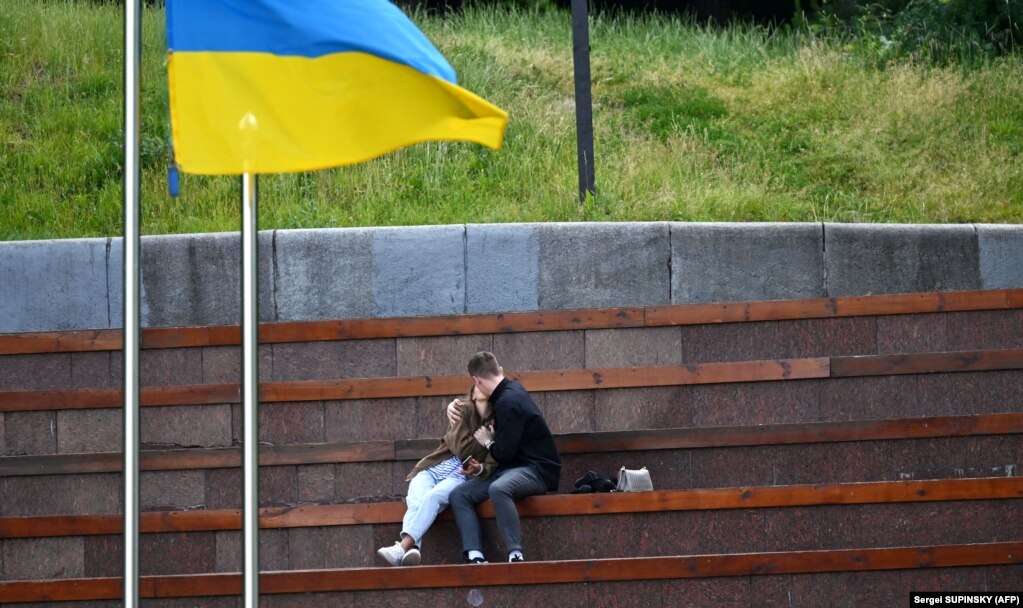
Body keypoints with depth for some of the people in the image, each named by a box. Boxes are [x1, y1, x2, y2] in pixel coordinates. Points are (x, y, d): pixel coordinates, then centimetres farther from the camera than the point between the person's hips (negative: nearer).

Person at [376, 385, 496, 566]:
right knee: (416, 501, -33)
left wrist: (480, 469, -23)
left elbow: (491, 466, -1)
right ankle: (412, 550, -58)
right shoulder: (464, 409, 7)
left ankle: (402, 547, -53)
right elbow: (461, 449, -5)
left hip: (460, 476, -1)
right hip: (432, 469, 1)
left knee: (432, 497, -34)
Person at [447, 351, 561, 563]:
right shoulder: (510, 389, 12)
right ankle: (475, 556, -24)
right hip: (514, 468, 10)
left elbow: (504, 453, -19)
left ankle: (516, 555, -40)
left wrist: (488, 442, 3)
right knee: (459, 495, -7)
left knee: (498, 489, -41)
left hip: (537, 471, -10)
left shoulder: (509, 403, -17)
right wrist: (455, 405, 22)